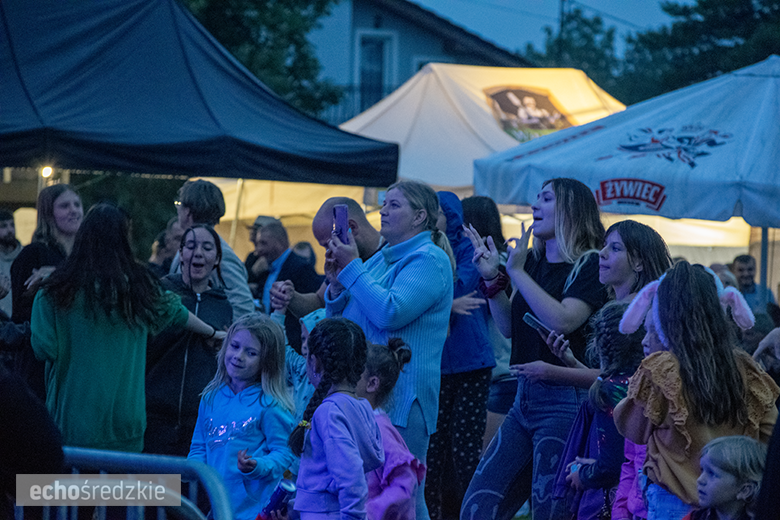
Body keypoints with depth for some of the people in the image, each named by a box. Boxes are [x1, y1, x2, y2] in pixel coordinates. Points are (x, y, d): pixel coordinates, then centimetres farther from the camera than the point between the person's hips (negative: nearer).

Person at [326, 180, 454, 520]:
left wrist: (352, 268, -13)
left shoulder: (429, 260, -8)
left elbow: (391, 312, -21)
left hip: (400, 399, -9)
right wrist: (338, 278, 2)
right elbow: (338, 316, 21)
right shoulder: (380, 259, 19)